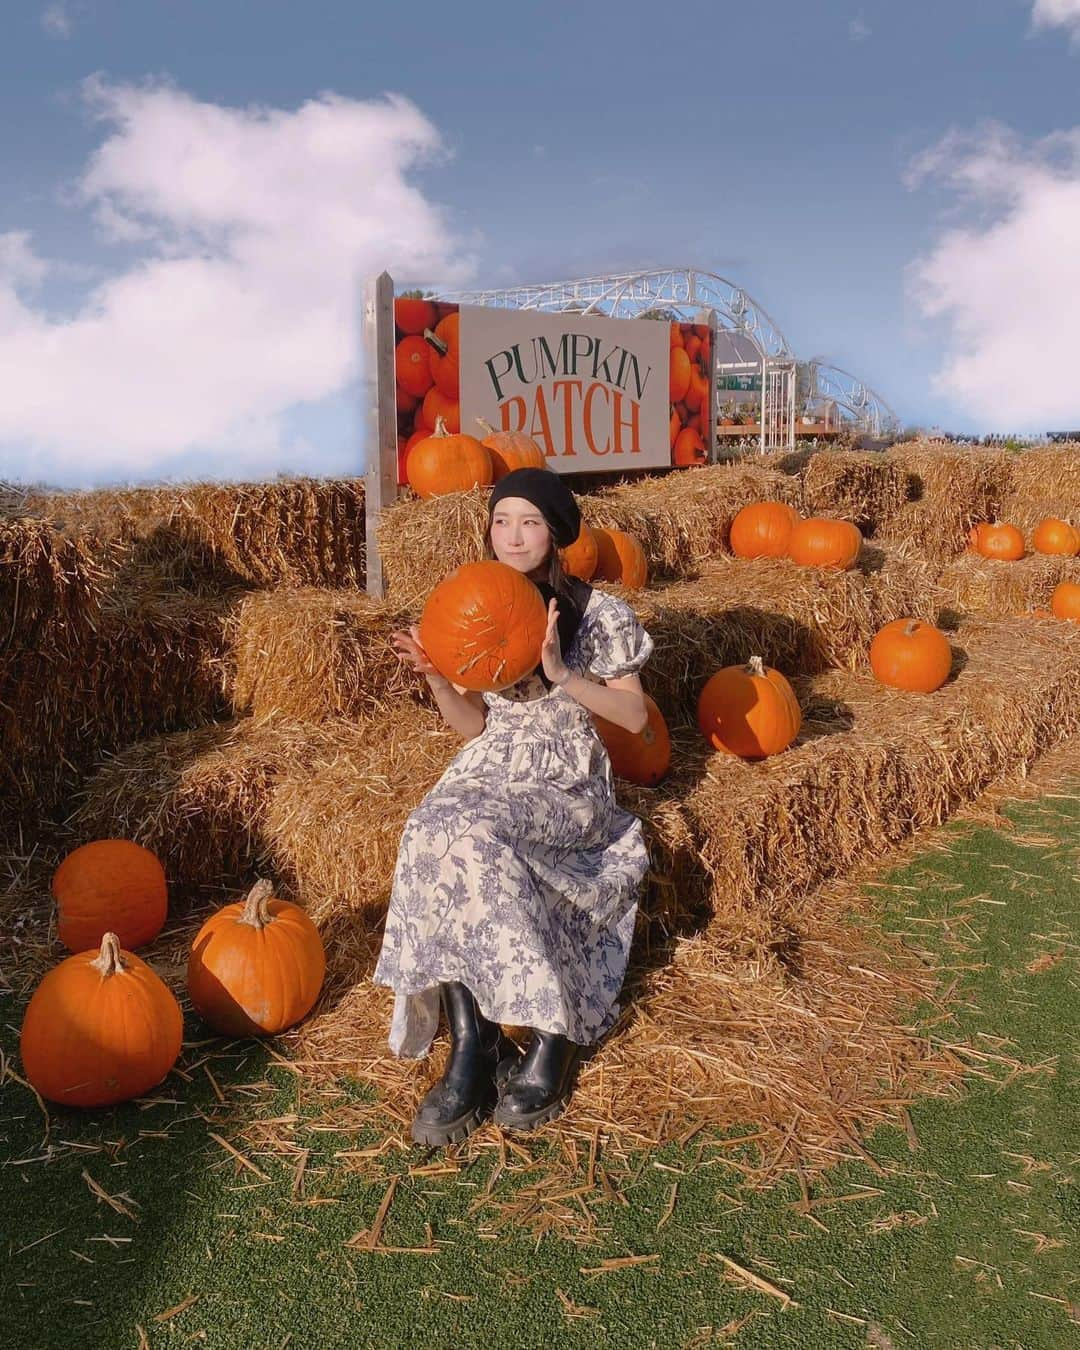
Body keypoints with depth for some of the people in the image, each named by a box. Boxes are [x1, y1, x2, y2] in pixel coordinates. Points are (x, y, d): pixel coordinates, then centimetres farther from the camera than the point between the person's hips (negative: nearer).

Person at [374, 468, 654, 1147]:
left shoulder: (596, 613, -3)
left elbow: (636, 716, -5)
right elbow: (474, 725, 12)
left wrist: (561, 674, -19)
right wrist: (435, 677, -8)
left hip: (567, 784, -4)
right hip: (487, 771, 4)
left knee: (472, 837, -35)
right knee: (429, 835, -30)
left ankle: (554, 1037, -22)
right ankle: (470, 1041, -27)